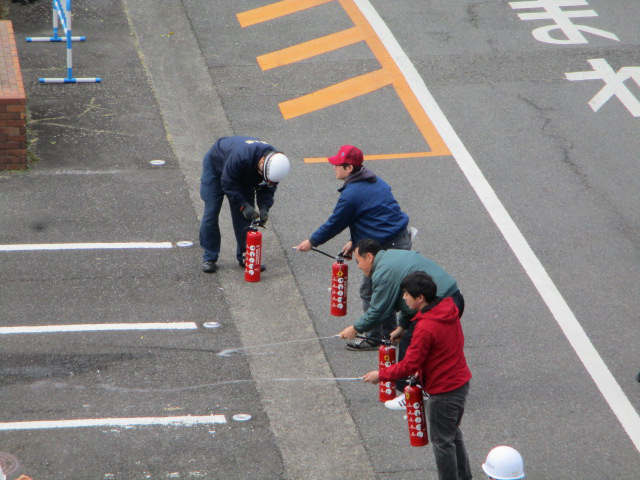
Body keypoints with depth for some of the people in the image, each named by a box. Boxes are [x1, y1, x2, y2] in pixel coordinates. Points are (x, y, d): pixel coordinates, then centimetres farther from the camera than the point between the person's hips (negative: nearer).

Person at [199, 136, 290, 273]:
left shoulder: (275, 163, -27)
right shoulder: (241, 155, -47)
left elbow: (267, 188, -13)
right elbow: (228, 184, -35)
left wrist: (264, 208, -30)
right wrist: (244, 206, -38)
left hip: (244, 177, 5)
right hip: (215, 167, -5)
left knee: (244, 217, -2)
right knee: (211, 213, -7)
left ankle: (245, 256, 7)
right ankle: (209, 258, 1)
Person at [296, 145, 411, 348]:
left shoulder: (351, 194, -19)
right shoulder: (375, 181, 11)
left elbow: (334, 224, -7)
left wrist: (312, 242, 8)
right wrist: (354, 241, 20)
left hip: (387, 247, -10)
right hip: (402, 239, 10)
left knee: (369, 292, 4)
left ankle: (375, 338, 13)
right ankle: (389, 333, 31)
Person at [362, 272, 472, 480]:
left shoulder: (425, 328, -28)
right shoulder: (449, 309, -2)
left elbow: (409, 366, -22)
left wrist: (381, 375, -8)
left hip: (443, 391, -9)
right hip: (461, 382, 9)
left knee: (442, 441, 7)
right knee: (453, 432, 26)